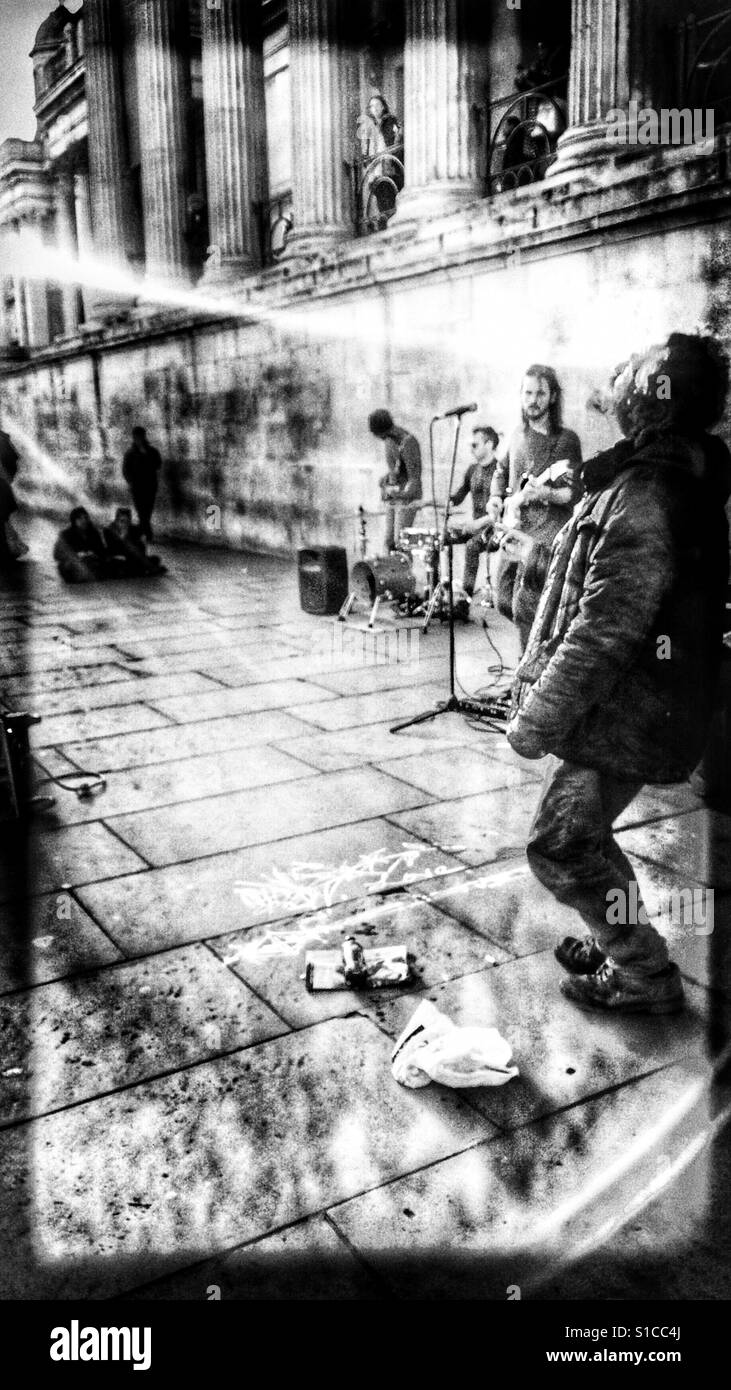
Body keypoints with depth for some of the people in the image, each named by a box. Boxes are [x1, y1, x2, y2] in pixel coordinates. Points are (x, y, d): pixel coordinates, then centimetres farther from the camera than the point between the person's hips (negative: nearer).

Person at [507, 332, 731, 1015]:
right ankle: (619, 942, 37)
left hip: (624, 715, -10)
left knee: (560, 845, 2)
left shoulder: (643, 498, -25)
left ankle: (643, 977, 15)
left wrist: (537, 723, -21)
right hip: (639, 706, 10)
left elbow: (604, 633, -27)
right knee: (579, 833, 21)